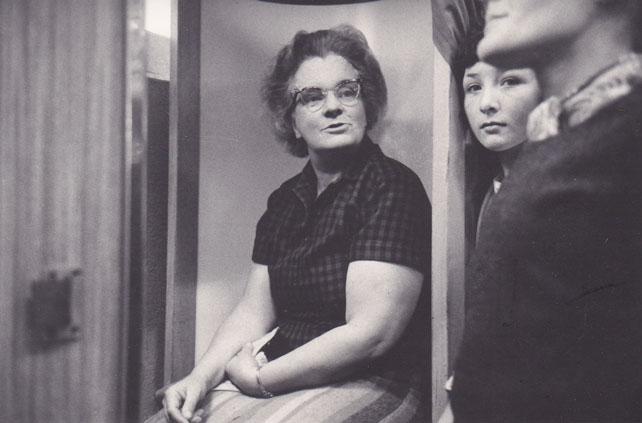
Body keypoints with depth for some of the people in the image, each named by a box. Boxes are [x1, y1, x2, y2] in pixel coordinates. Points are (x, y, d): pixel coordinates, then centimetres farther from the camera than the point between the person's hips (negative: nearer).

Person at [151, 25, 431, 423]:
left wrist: (259, 378, -12)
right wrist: (200, 377, -7)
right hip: (285, 380, 6)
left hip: (374, 387, -6)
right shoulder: (286, 200, 12)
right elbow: (254, 312, 10)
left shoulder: (392, 189, -12)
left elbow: (370, 334, -19)